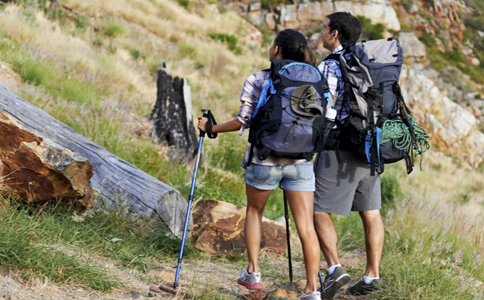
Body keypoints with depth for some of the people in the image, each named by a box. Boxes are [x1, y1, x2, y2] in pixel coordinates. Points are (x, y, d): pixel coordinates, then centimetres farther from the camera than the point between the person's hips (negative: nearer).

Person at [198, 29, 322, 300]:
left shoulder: (256, 81, -3)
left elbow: (244, 121, -7)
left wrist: (211, 128, 7)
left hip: (263, 158, -1)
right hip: (300, 161, 1)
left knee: (255, 211, 23)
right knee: (306, 225, -1)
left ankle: (253, 273, 22)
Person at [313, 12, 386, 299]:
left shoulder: (329, 66, -11)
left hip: (339, 148, -7)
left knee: (320, 210, 0)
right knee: (371, 211, 10)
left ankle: (335, 268, -14)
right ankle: (373, 275, 12)